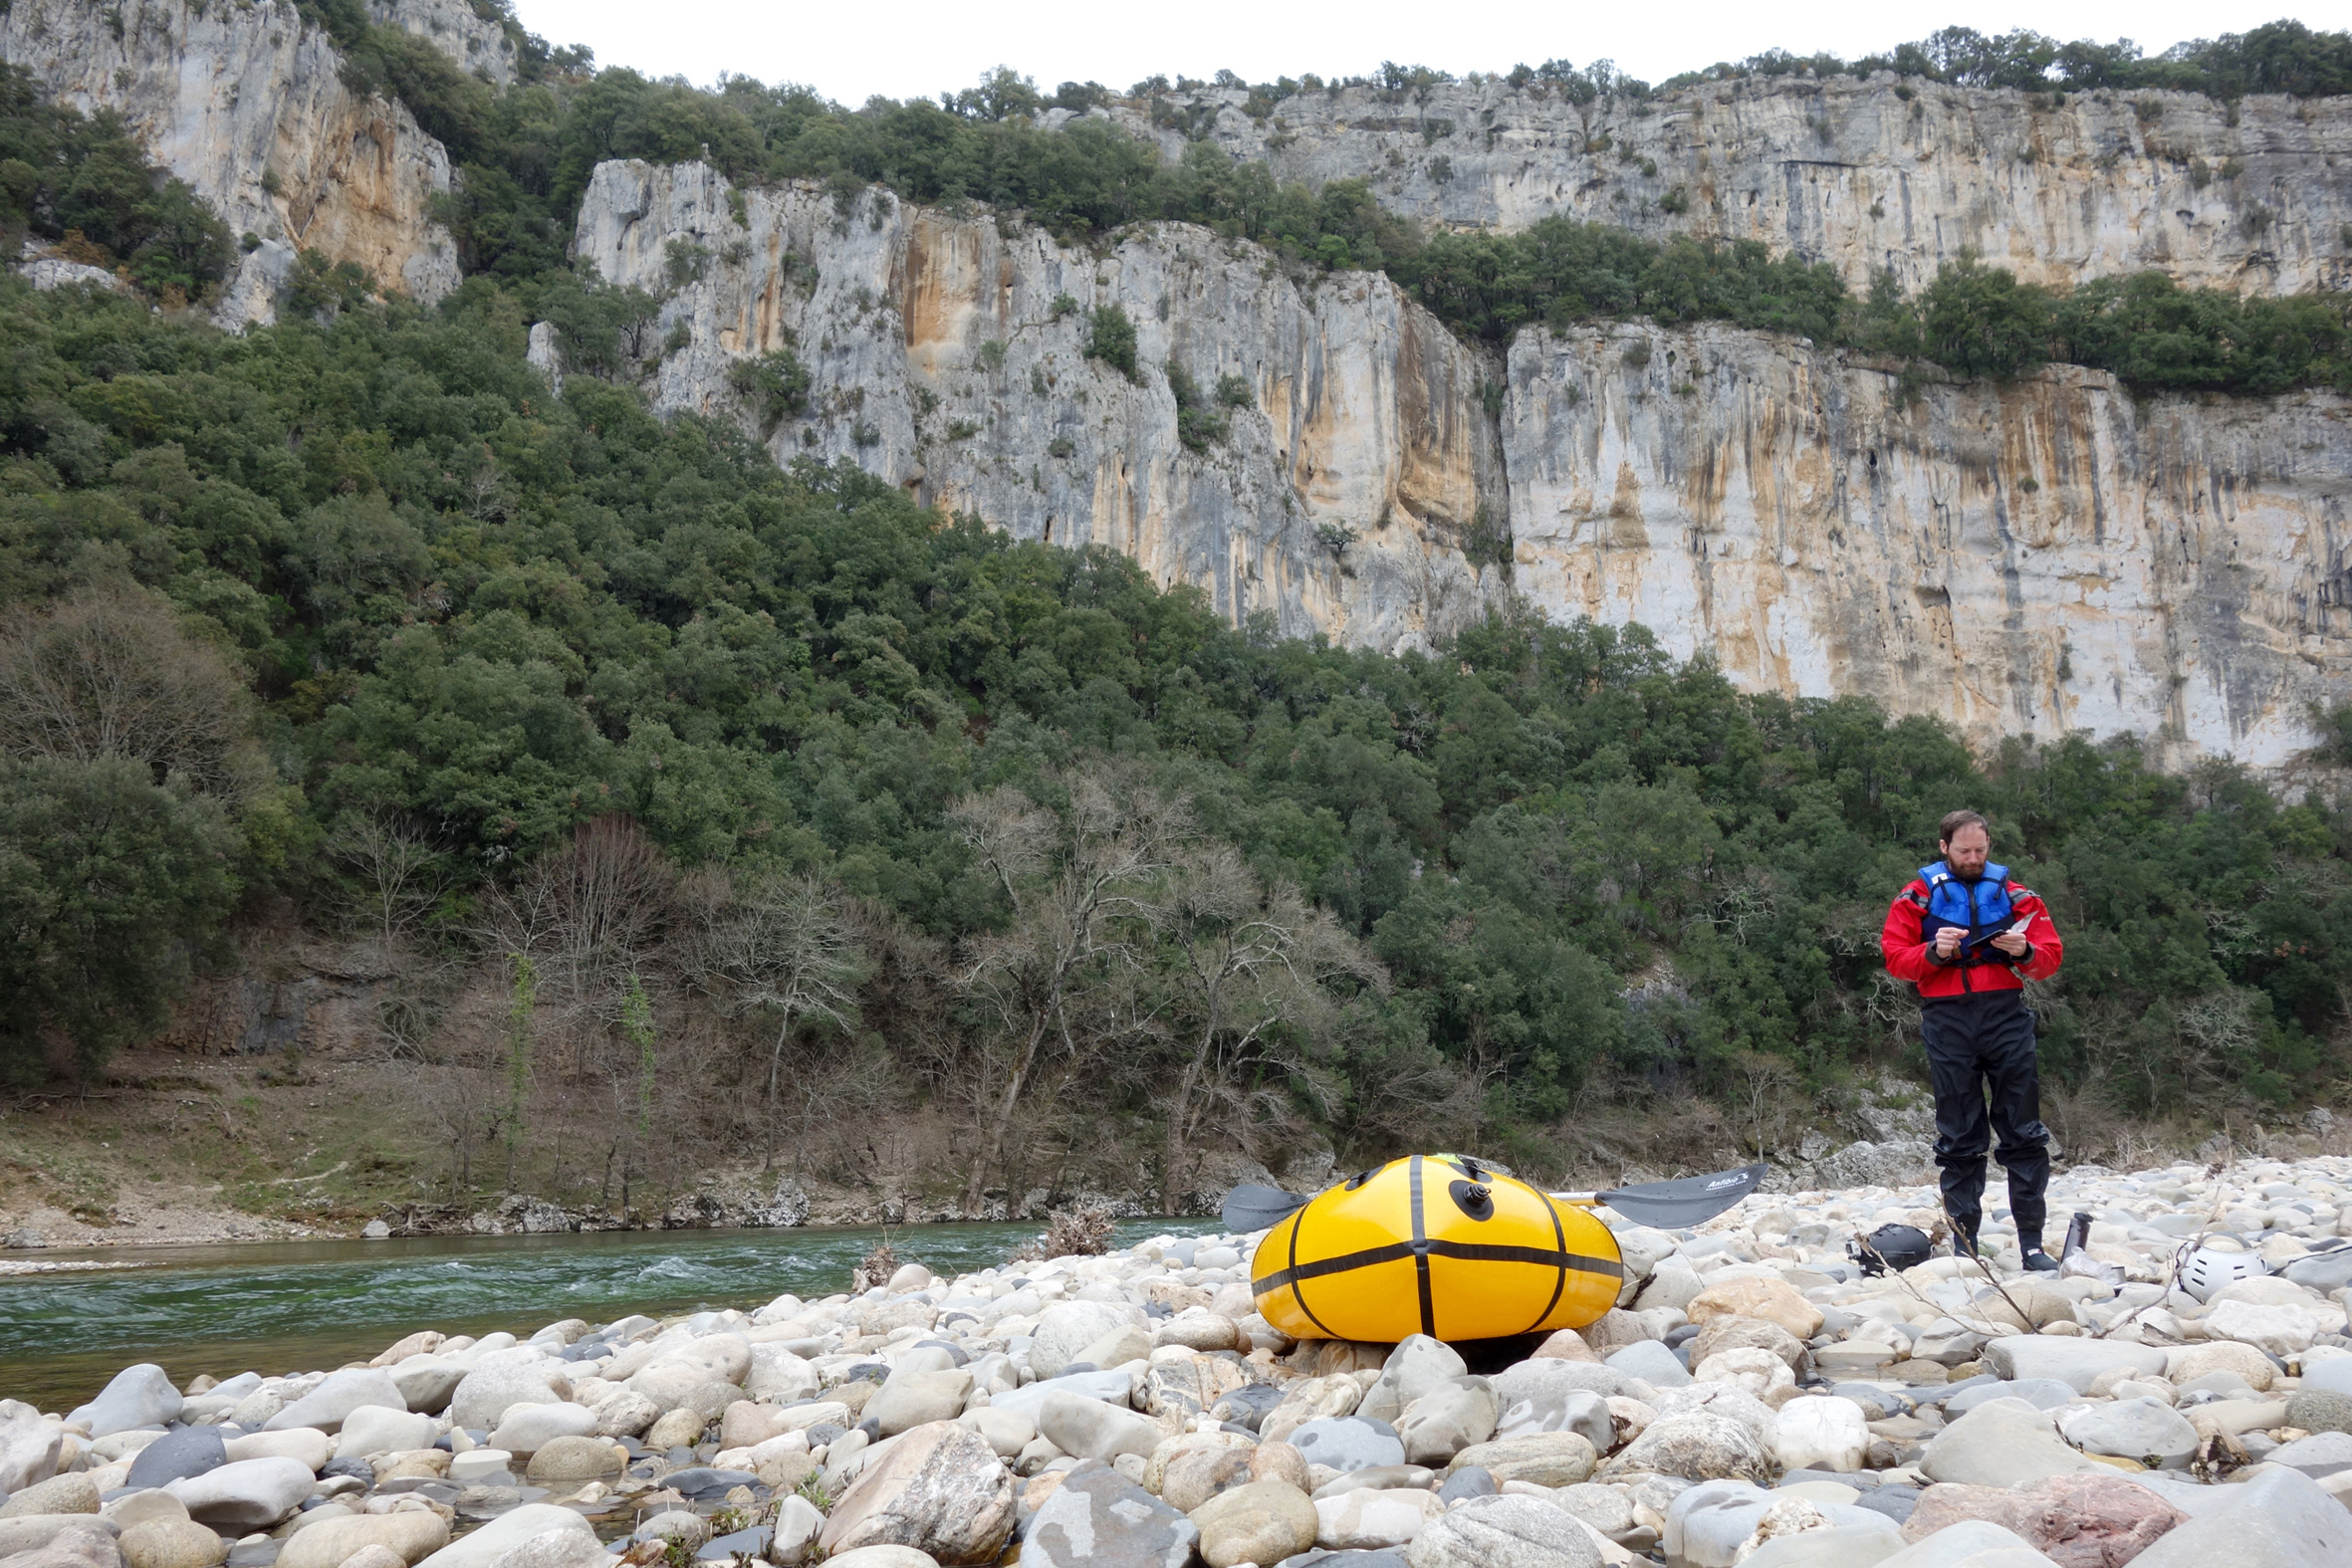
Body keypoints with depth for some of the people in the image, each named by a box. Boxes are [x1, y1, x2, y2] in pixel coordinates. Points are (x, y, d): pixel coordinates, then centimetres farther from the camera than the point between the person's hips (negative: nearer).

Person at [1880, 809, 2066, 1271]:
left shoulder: (2013, 894, 12)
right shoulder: (1918, 896, 8)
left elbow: (2051, 956, 10)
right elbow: (1894, 957, 4)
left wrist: (2024, 951, -11)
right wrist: (1934, 952, -13)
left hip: (2006, 1016, 1)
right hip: (1947, 1022, -1)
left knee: (2024, 1132, -1)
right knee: (1959, 1140, 2)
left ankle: (2032, 1243, 3)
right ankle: (1964, 1244, 7)